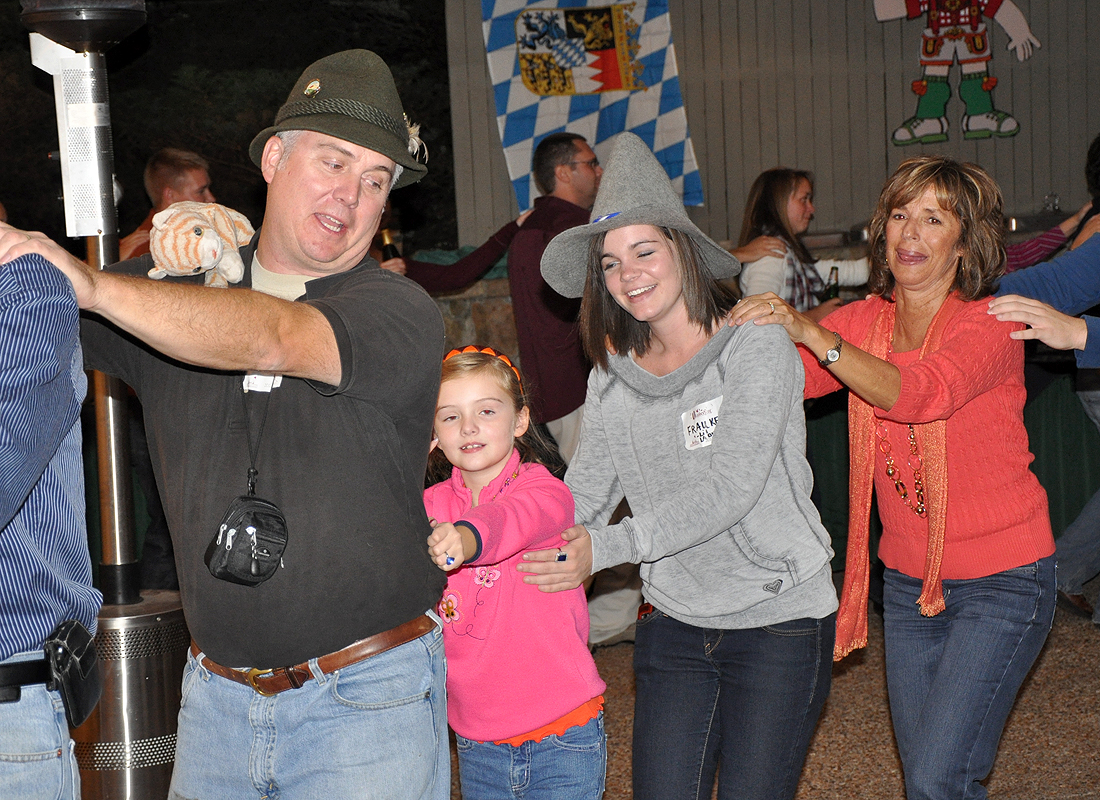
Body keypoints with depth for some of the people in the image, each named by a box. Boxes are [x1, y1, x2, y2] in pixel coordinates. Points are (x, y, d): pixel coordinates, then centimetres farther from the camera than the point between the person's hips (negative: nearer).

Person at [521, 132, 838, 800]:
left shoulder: (756, 348, -12)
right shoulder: (614, 374, 4)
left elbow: (728, 491, -21)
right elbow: (580, 494, 1)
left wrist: (607, 548, -28)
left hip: (779, 621, -4)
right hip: (674, 623, 5)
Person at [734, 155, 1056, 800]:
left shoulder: (991, 325, -14)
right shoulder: (862, 323, 3)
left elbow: (919, 394, -33)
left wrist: (809, 330, -40)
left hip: (1002, 581, -5)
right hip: (909, 579, 6)